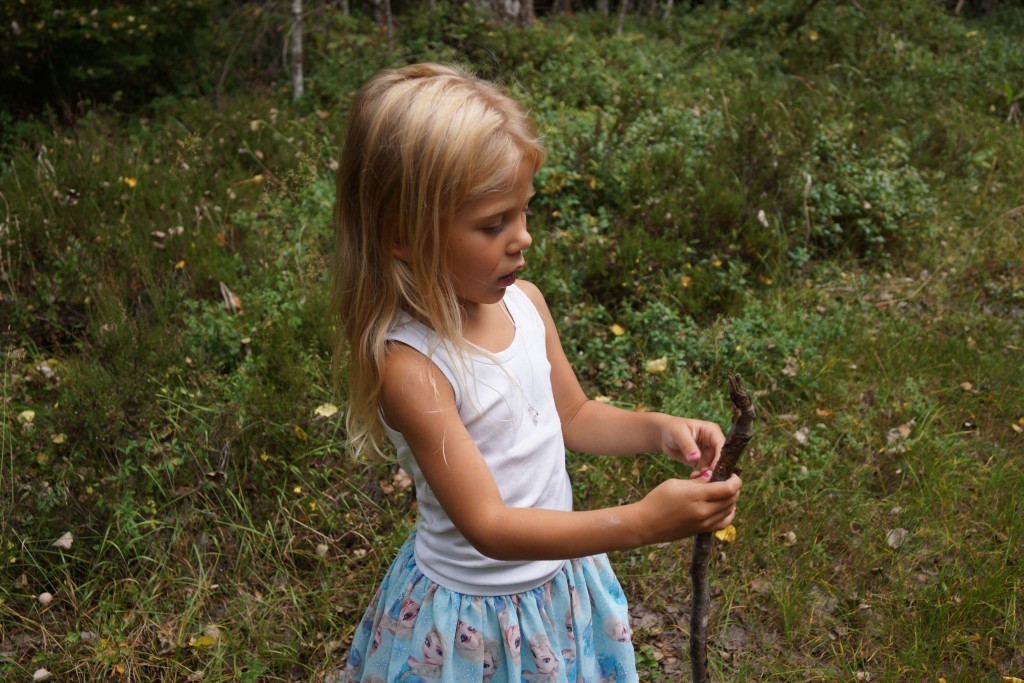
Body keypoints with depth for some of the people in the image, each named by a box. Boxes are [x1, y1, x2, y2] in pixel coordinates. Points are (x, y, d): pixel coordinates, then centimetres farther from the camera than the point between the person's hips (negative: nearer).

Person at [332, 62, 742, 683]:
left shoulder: (524, 302, -9)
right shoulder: (410, 365, -28)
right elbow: (489, 527, -28)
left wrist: (660, 430, -10)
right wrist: (640, 522, -35)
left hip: (561, 583, 6)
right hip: (474, 621, -6)